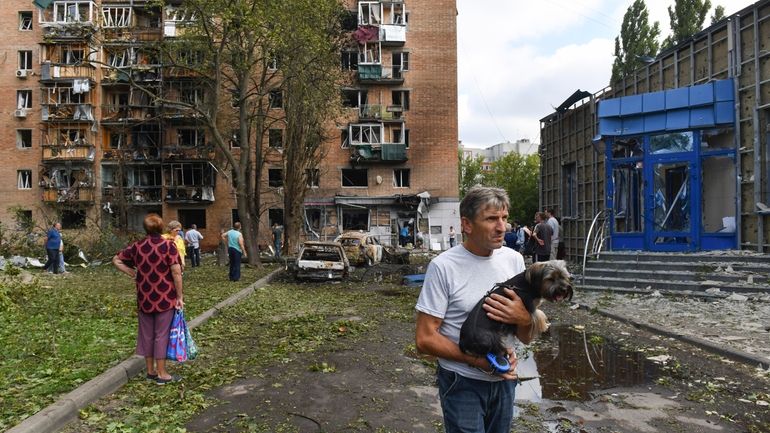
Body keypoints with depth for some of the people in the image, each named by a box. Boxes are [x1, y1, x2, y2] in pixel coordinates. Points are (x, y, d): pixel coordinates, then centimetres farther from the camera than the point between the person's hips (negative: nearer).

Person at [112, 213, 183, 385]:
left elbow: (116, 260, 10)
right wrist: (179, 296, -9)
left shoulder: (137, 246, 2)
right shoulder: (169, 246, -12)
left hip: (144, 299, 4)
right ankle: (162, 374, 10)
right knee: (161, 335, 4)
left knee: (147, 334, 15)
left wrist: (132, 273, 9)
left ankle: (150, 371, 26)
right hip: (165, 298, -4)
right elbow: (176, 272, -16)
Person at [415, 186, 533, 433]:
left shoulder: (514, 259, -2)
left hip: (504, 379, 5)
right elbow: (425, 339, -16)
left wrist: (524, 318, -20)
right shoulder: (443, 266, -17)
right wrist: (479, 360, -21)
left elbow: (526, 338, 2)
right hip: (462, 384, -5)